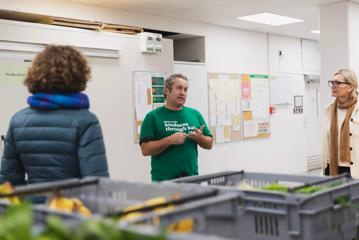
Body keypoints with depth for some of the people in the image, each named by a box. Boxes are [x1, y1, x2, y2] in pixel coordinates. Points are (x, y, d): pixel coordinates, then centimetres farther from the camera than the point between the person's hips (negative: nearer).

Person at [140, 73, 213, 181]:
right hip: (163, 180, -4)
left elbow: (209, 144, 12)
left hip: (191, 177, 4)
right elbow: (145, 149, -9)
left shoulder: (195, 114, 9)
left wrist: (199, 137, -8)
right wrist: (170, 140, -19)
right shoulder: (153, 116, -2)